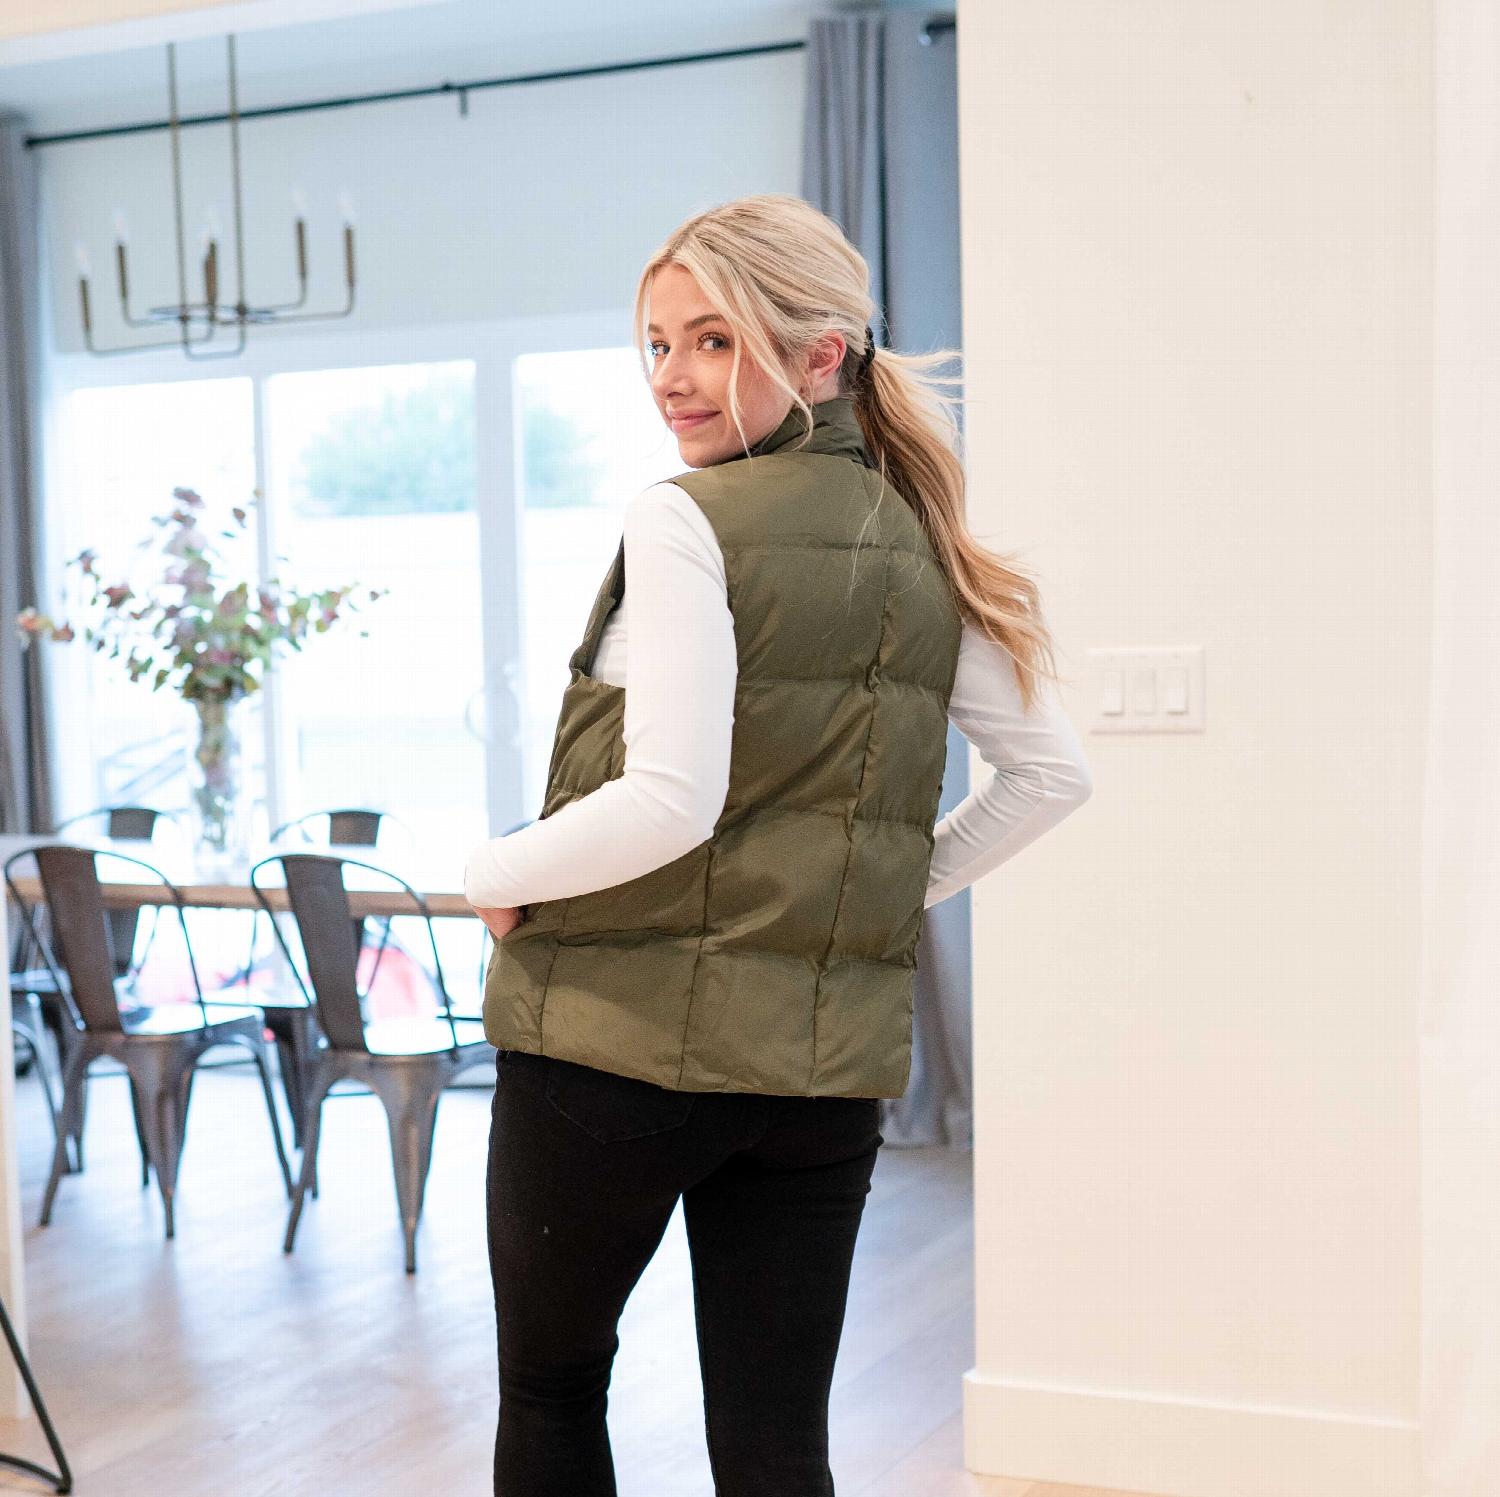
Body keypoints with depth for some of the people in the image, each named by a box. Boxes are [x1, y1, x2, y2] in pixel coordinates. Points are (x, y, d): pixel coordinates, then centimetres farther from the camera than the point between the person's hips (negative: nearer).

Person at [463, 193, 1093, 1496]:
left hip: (620, 1041, -5)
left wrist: (492, 874, -6)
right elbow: (1053, 774, 11)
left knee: (548, 1386, 18)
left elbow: (670, 803, -21)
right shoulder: (925, 555, 7)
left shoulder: (685, 523, -13)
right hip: (829, 1059, 5)